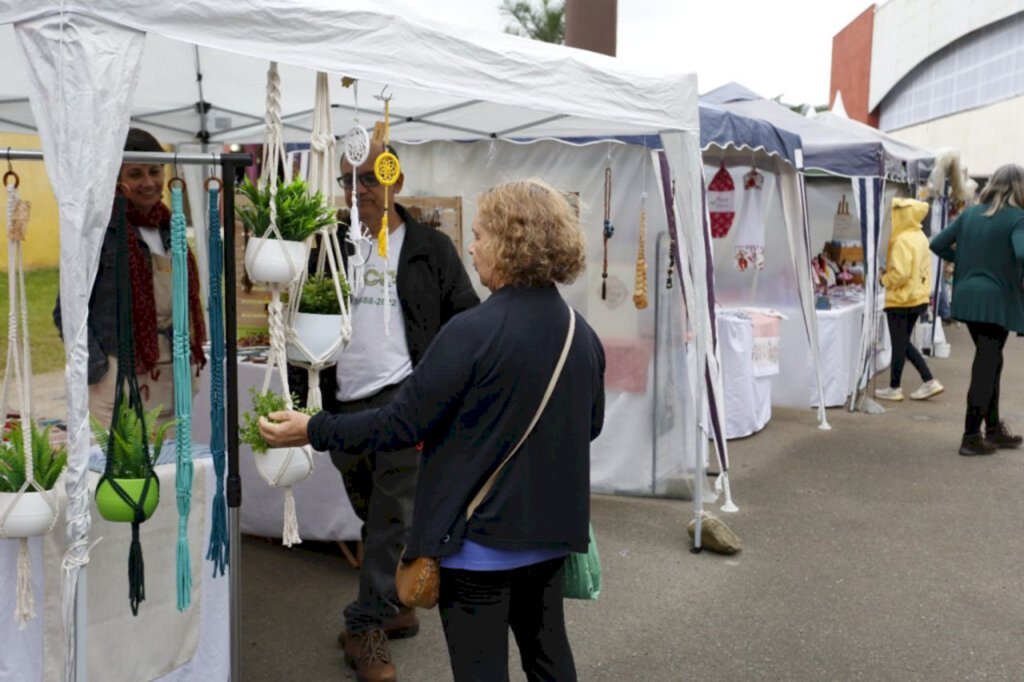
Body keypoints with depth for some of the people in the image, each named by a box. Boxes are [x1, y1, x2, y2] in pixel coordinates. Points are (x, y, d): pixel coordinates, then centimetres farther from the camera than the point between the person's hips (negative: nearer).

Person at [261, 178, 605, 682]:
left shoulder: (472, 332, -21)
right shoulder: (583, 336, 0)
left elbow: (402, 422, -17)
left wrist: (314, 431, -6)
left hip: (479, 538, -6)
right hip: (549, 532, 7)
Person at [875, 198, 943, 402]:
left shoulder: (902, 240, -20)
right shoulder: (921, 237, 9)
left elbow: (900, 273, -26)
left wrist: (885, 279, -7)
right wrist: (889, 273, 12)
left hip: (900, 300, -9)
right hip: (918, 298, 9)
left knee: (899, 345, 3)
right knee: (904, 343, 18)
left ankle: (894, 388, 14)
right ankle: (929, 382, 14)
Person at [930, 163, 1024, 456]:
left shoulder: (970, 214, 6)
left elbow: (937, 244, 7)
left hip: (967, 297, 6)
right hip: (997, 301, -6)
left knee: (990, 362, 18)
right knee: (986, 365, 1)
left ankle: (994, 429, 28)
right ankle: (971, 436, 2)